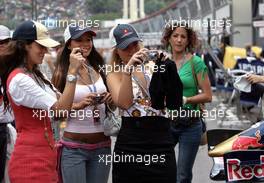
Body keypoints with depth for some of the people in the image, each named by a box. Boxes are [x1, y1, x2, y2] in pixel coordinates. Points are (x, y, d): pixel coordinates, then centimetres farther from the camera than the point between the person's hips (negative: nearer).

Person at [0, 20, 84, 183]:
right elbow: (61, 110, -21)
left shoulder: (36, 75, 15)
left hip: (45, 156, 9)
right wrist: (72, 71, -21)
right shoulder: (19, 80, -16)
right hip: (31, 159, -9)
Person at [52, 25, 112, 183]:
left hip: (102, 145, 4)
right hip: (74, 147, -4)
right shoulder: (62, 74, -5)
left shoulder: (99, 70, 6)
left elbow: (112, 106, 18)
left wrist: (111, 99, -4)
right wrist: (78, 105, -22)